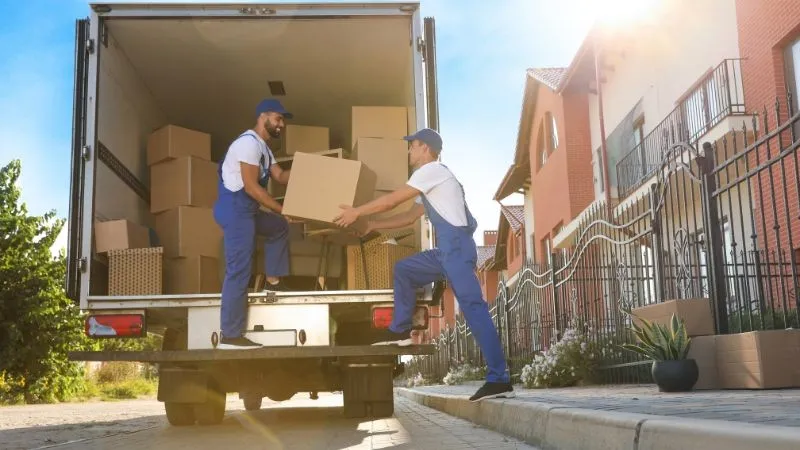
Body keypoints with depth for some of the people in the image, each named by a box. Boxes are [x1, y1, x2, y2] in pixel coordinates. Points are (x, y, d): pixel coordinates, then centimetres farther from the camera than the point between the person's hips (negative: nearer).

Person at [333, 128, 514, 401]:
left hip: (457, 246, -10)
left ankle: (499, 380, -18)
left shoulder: (432, 170, -3)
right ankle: (400, 330, 18)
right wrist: (373, 226, 30)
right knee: (403, 269, 17)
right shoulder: (430, 179, 27)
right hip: (446, 250, 10)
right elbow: (409, 217, 30)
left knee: (473, 307, -15)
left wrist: (357, 212, 5)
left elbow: (393, 199, -4)